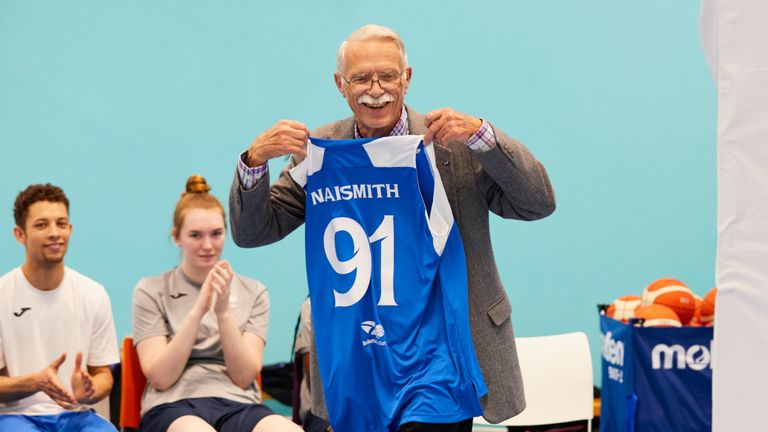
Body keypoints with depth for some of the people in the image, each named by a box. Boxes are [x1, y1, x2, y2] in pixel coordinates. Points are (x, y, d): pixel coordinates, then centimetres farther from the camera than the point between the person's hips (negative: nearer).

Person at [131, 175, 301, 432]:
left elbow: (244, 376, 3)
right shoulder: (151, 291, 9)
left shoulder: (253, 292, 15)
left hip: (238, 405, 2)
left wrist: (224, 311, -10)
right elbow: (160, 377, -2)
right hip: (174, 406, -2)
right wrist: (198, 310, -12)